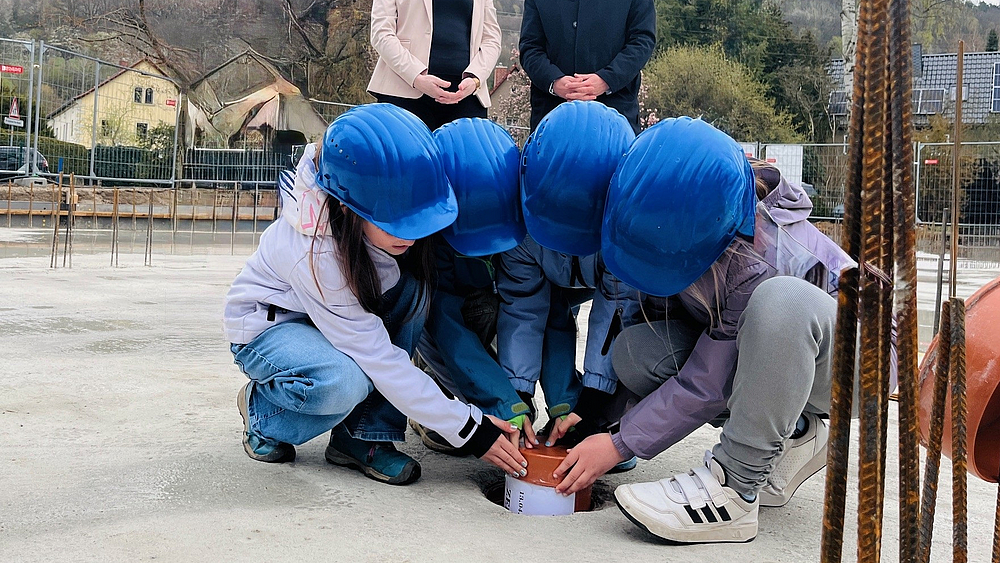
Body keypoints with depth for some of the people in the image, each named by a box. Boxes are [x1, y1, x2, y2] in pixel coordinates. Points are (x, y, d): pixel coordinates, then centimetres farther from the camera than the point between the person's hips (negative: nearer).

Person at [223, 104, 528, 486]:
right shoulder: (316, 254, -37)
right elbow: (380, 360, -33)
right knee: (343, 383, -38)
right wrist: (467, 428, -31)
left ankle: (363, 438, -13)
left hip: (344, 314, 6)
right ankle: (262, 414, -2)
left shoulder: (389, 214, -23)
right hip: (266, 327, -6)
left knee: (412, 289, -24)